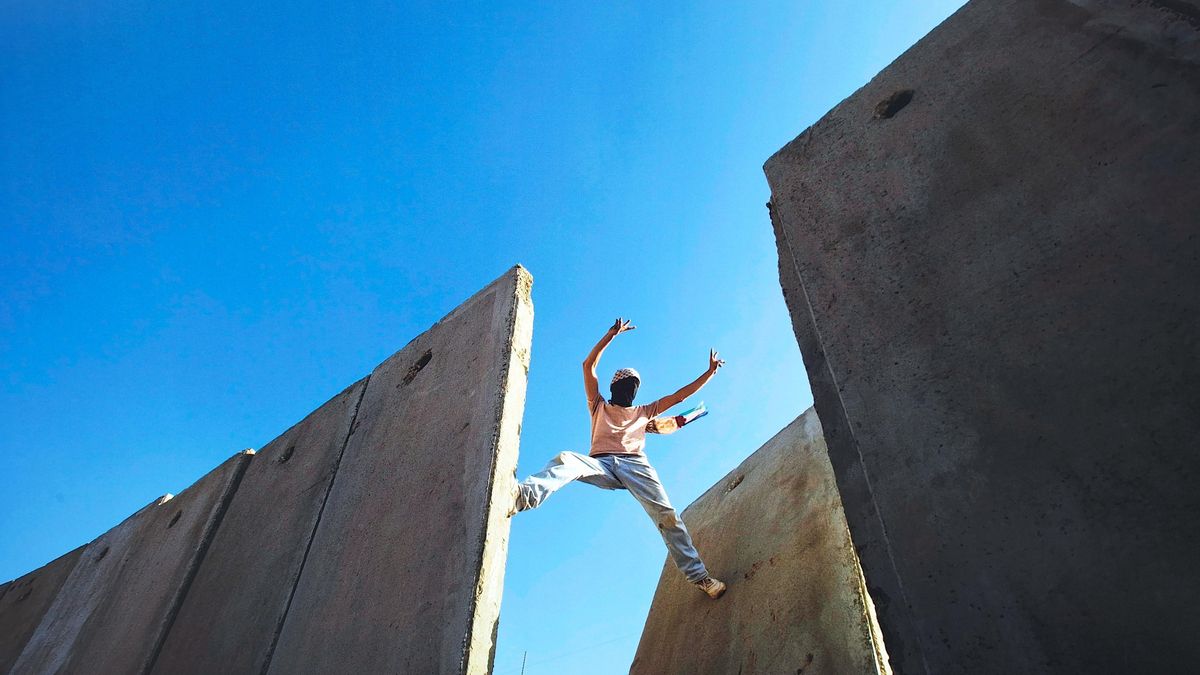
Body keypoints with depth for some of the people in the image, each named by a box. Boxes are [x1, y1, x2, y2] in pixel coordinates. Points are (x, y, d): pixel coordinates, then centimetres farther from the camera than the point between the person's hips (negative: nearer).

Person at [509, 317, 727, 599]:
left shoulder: (644, 412, 32)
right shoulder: (599, 406, 26)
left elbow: (679, 396, 30)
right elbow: (588, 366, 19)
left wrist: (710, 371, 26)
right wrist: (612, 334, 15)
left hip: (635, 465, 2)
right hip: (601, 464, -2)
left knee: (666, 514, -18)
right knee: (565, 459, -34)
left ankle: (698, 574, -14)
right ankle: (521, 496, -60)